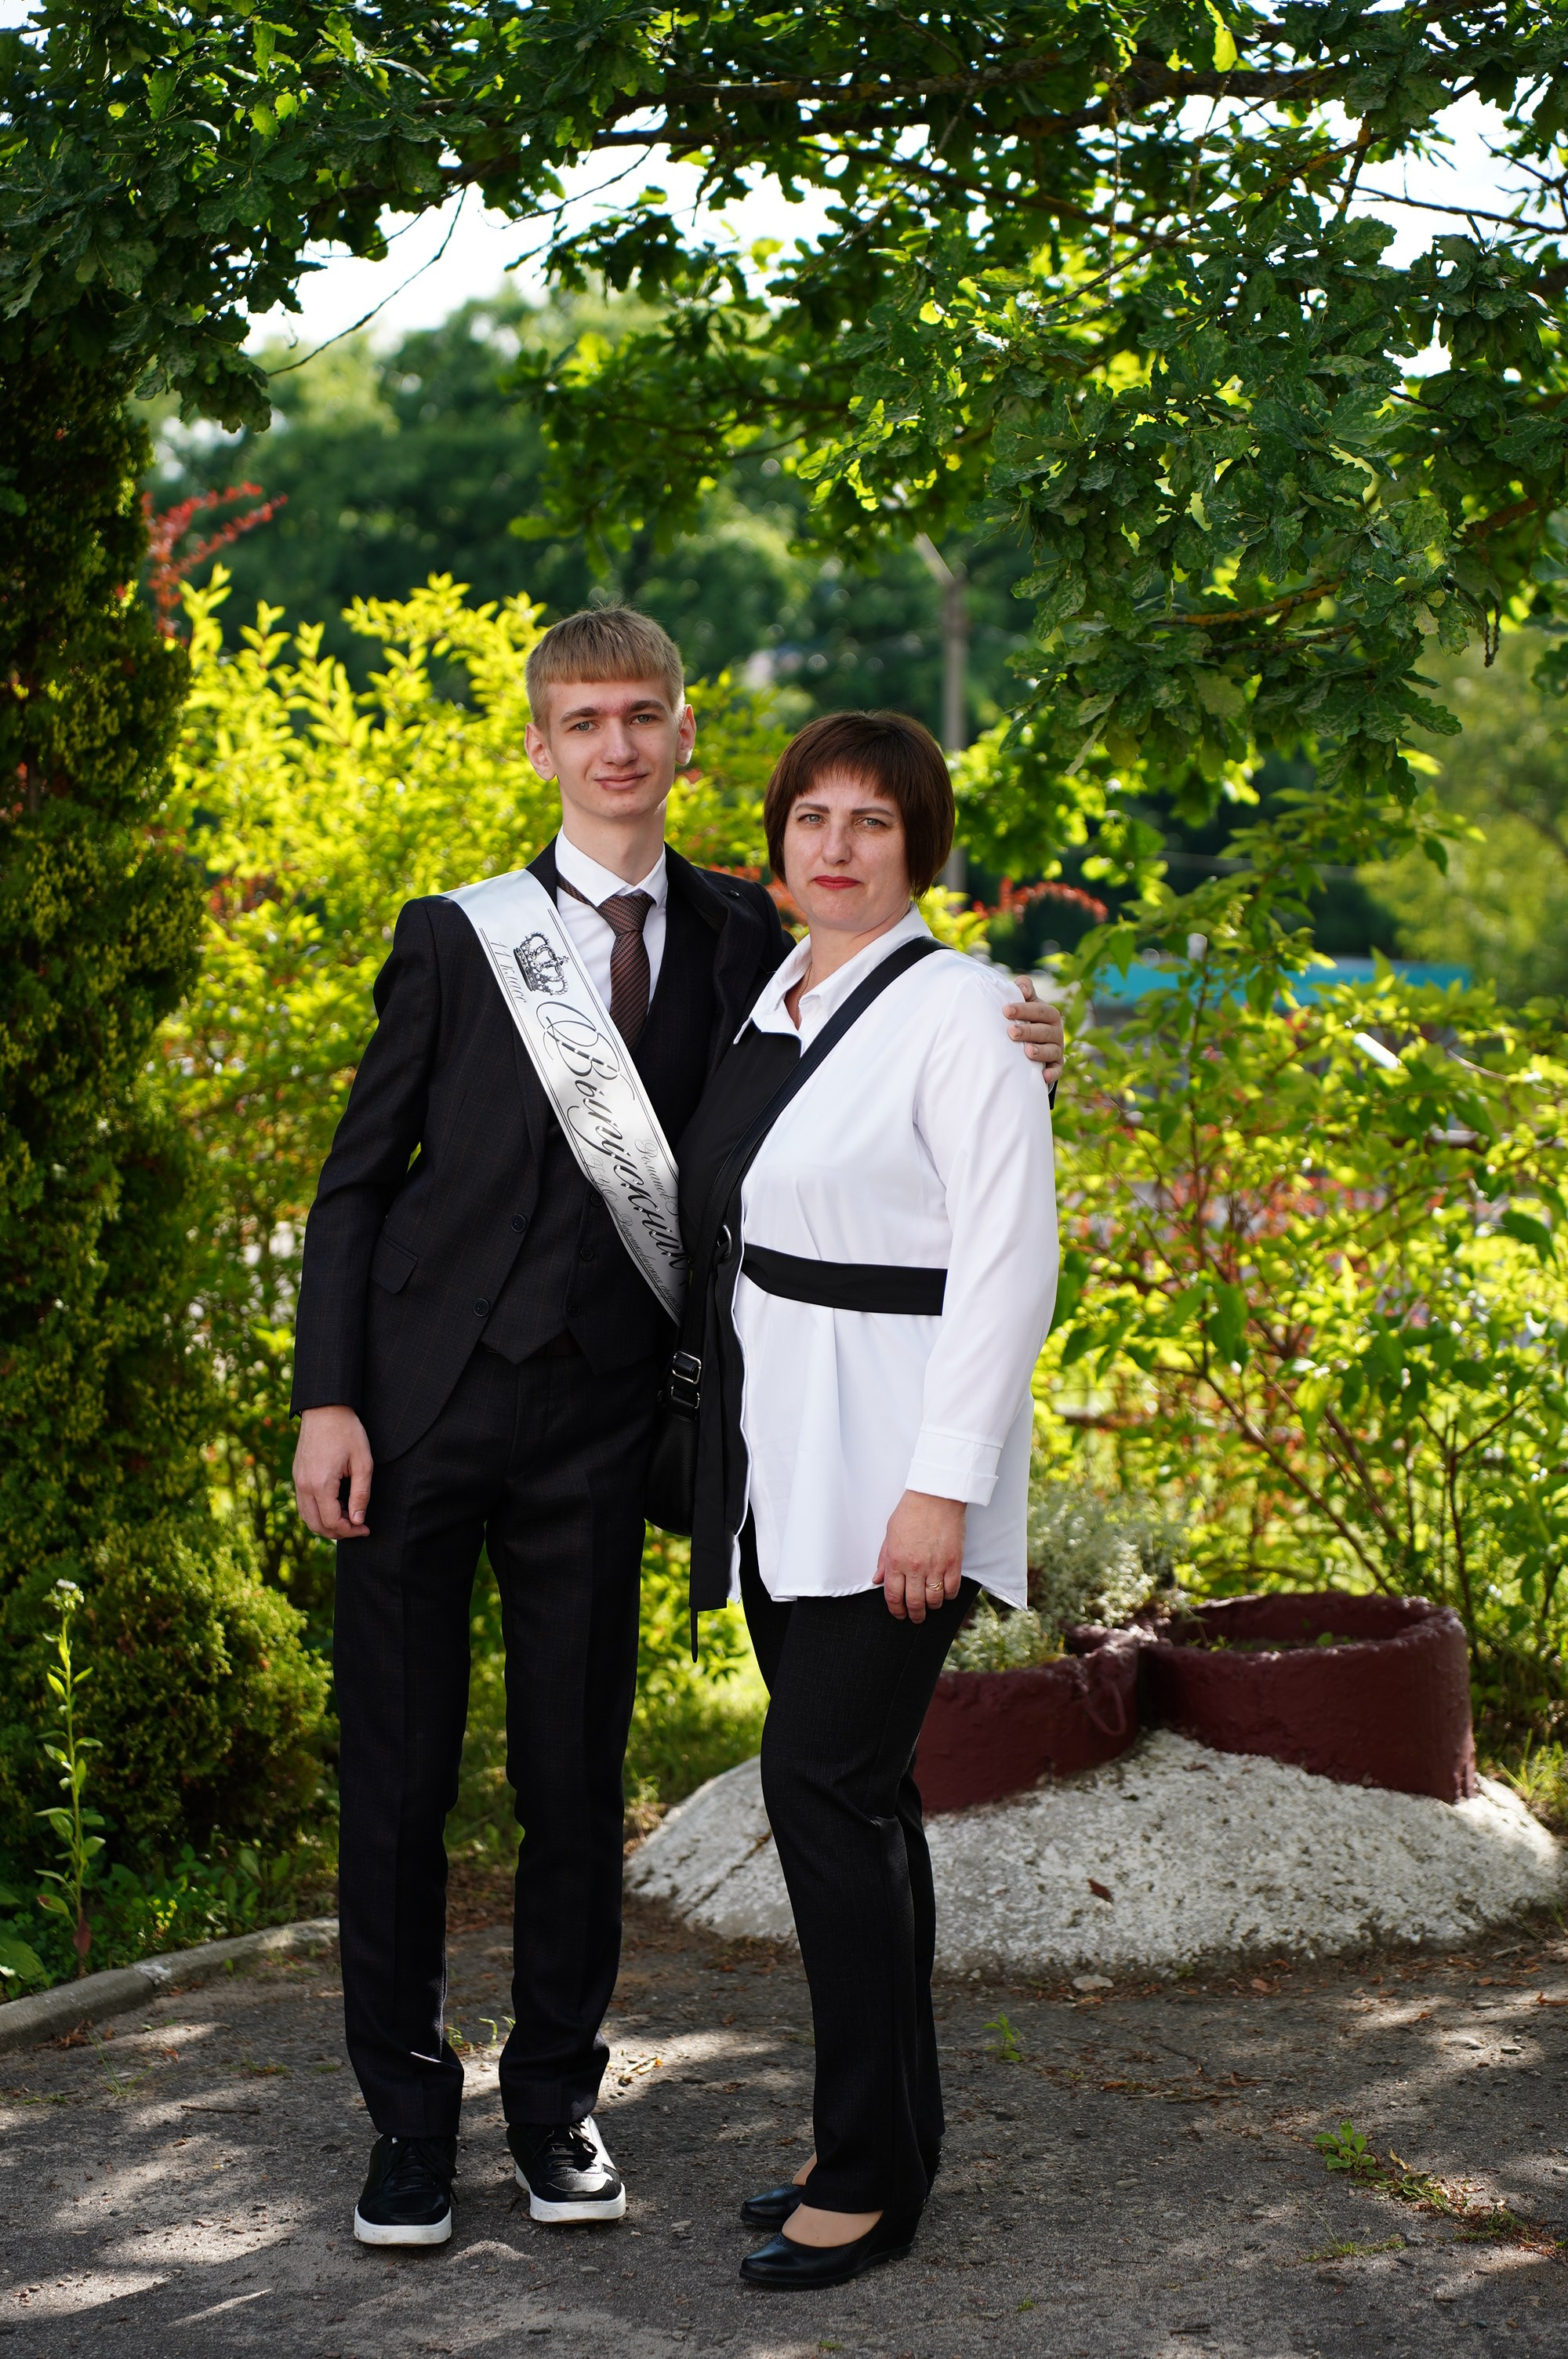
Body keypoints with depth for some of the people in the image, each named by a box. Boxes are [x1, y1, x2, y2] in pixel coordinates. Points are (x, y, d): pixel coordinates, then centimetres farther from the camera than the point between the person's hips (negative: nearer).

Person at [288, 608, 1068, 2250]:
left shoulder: (738, 940, 5)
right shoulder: (459, 937, 1)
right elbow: (357, 1179, 3)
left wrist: (998, 1065, -5)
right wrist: (324, 1400, -6)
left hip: (596, 1418, 1)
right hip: (419, 1405, -1)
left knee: (577, 1776, 8)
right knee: (395, 1773, 4)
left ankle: (556, 2097, 25)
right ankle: (407, 2113, 18)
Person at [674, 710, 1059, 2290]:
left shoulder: (957, 1010, -11)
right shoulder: (771, 1004, 13)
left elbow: (1005, 1258, -16)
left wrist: (941, 1486, -20)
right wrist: (725, 1438, 14)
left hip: (889, 1460, -8)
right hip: (778, 1460, 8)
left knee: (823, 1785, -10)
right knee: (853, 1793, 11)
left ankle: (867, 2176, -1)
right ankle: (890, 2142, 20)